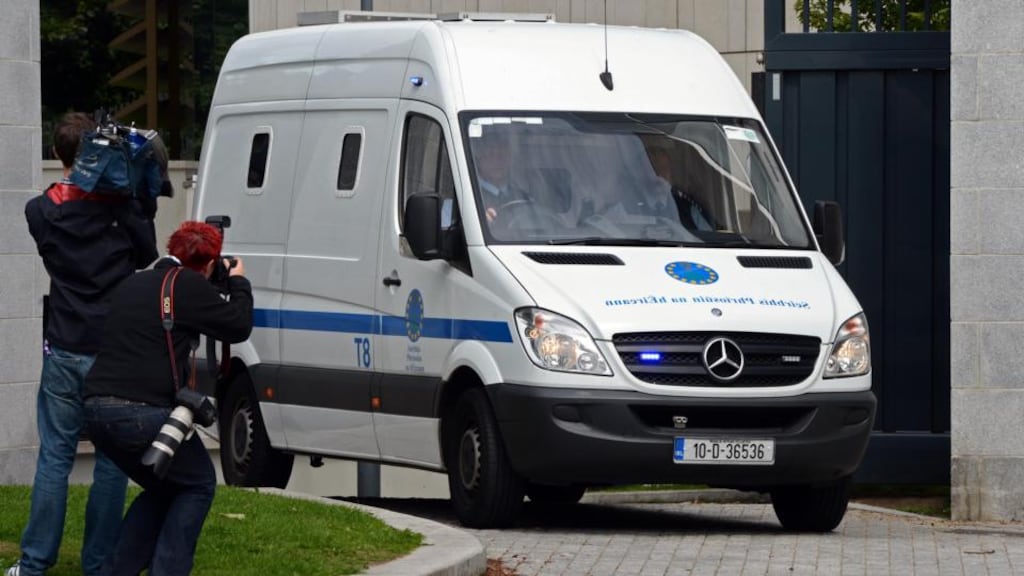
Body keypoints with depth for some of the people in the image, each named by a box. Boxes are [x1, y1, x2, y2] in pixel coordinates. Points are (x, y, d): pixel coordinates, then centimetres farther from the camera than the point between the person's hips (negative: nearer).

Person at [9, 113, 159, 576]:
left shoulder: (41, 211, 1)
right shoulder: (121, 204, -8)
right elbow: (146, 255, 5)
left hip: (64, 350, 2)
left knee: (54, 456, 9)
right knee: (111, 461, 4)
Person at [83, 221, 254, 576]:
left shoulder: (132, 285, 20)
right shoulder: (189, 286, -5)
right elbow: (239, 327, 2)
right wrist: (239, 284, 20)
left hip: (96, 410, 8)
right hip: (143, 411, -8)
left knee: (163, 488, 27)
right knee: (198, 485, 14)